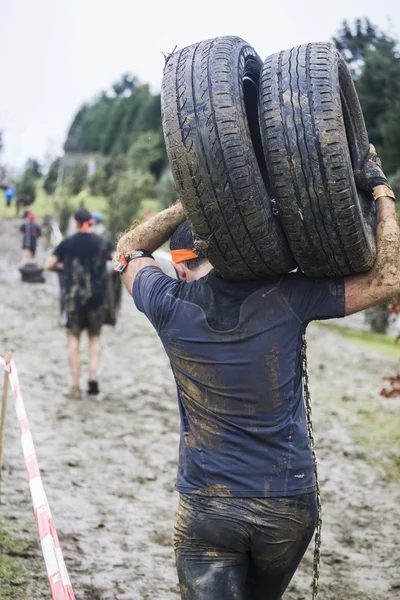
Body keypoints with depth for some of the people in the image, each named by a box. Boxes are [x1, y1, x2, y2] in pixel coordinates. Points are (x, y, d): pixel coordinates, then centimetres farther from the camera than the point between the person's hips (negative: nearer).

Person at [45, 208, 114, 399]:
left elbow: (48, 265, 0)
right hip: (96, 296, 1)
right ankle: (93, 376, -4)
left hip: (73, 296, -1)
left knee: (74, 339, 5)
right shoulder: (101, 243, 1)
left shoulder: (67, 243, -3)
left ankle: (76, 387, 4)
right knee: (95, 337, 16)